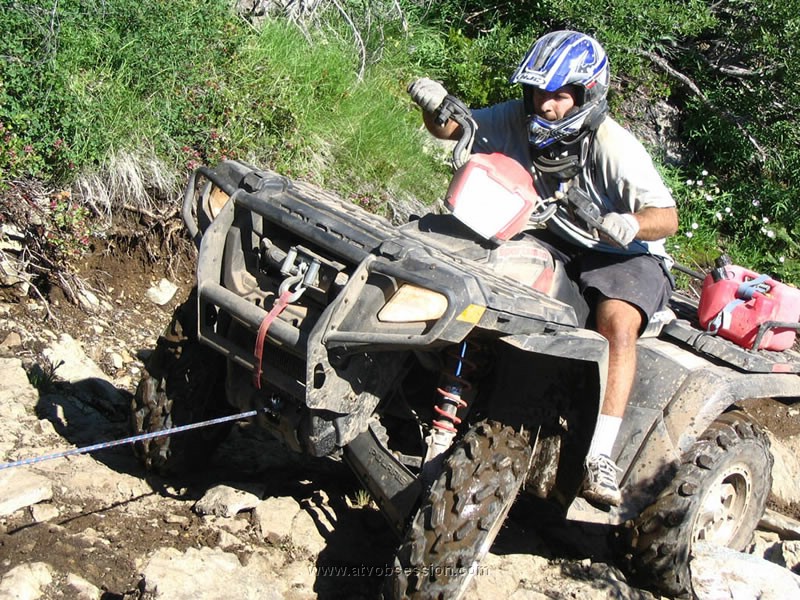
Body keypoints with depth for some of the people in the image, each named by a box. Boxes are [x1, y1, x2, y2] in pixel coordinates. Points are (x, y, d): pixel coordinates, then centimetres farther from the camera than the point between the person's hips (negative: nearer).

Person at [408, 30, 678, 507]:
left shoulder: (612, 146, -22)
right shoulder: (522, 119, -7)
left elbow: (667, 216, -26)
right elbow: (451, 129, 4)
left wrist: (630, 225, -48)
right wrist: (434, 105, -20)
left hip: (628, 257, -5)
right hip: (558, 244, 5)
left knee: (616, 323, -33)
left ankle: (600, 455, -34)